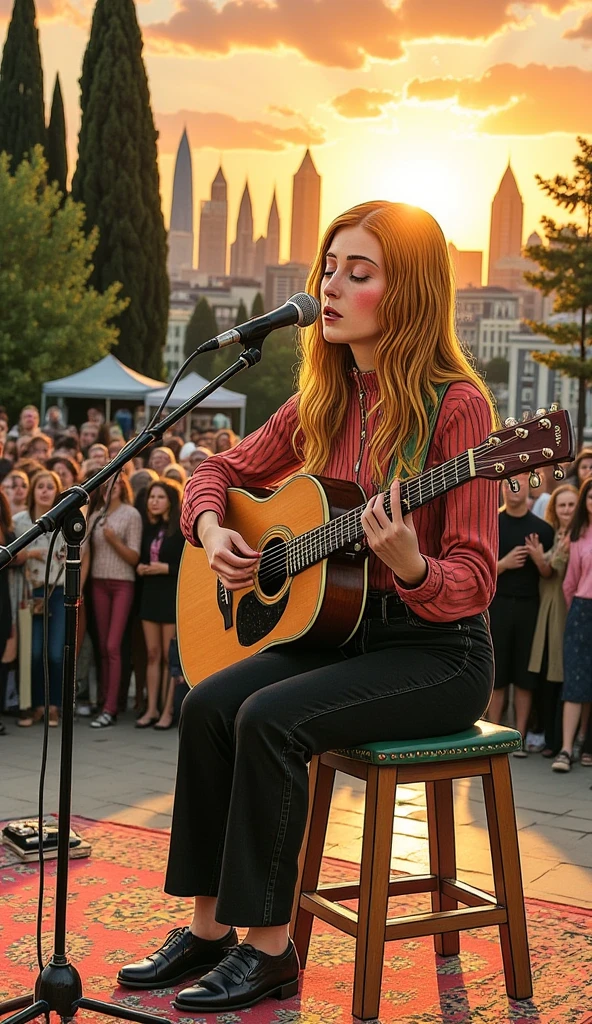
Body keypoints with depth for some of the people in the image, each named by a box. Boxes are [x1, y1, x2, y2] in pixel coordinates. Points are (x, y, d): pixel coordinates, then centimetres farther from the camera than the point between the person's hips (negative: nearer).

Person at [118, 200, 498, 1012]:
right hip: (338, 628, 7)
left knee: (271, 718, -26)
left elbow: (472, 586, -17)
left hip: (438, 651, -6)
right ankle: (209, 928, 0)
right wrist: (211, 530, -4)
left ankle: (269, 950, -10)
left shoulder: (456, 406, -16)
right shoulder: (325, 402, 5)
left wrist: (408, 564, -37)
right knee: (209, 705, -13)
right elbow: (224, 471, 18)